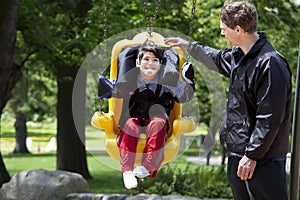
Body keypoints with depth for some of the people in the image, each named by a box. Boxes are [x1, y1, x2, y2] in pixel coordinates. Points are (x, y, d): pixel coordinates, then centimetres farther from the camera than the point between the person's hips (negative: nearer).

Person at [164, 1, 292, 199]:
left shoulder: (270, 64, -21)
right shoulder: (238, 55, 9)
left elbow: (270, 118, -23)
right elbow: (219, 59, 36)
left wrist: (252, 156, -20)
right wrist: (188, 46, 42)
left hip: (262, 160, -10)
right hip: (237, 153, 10)